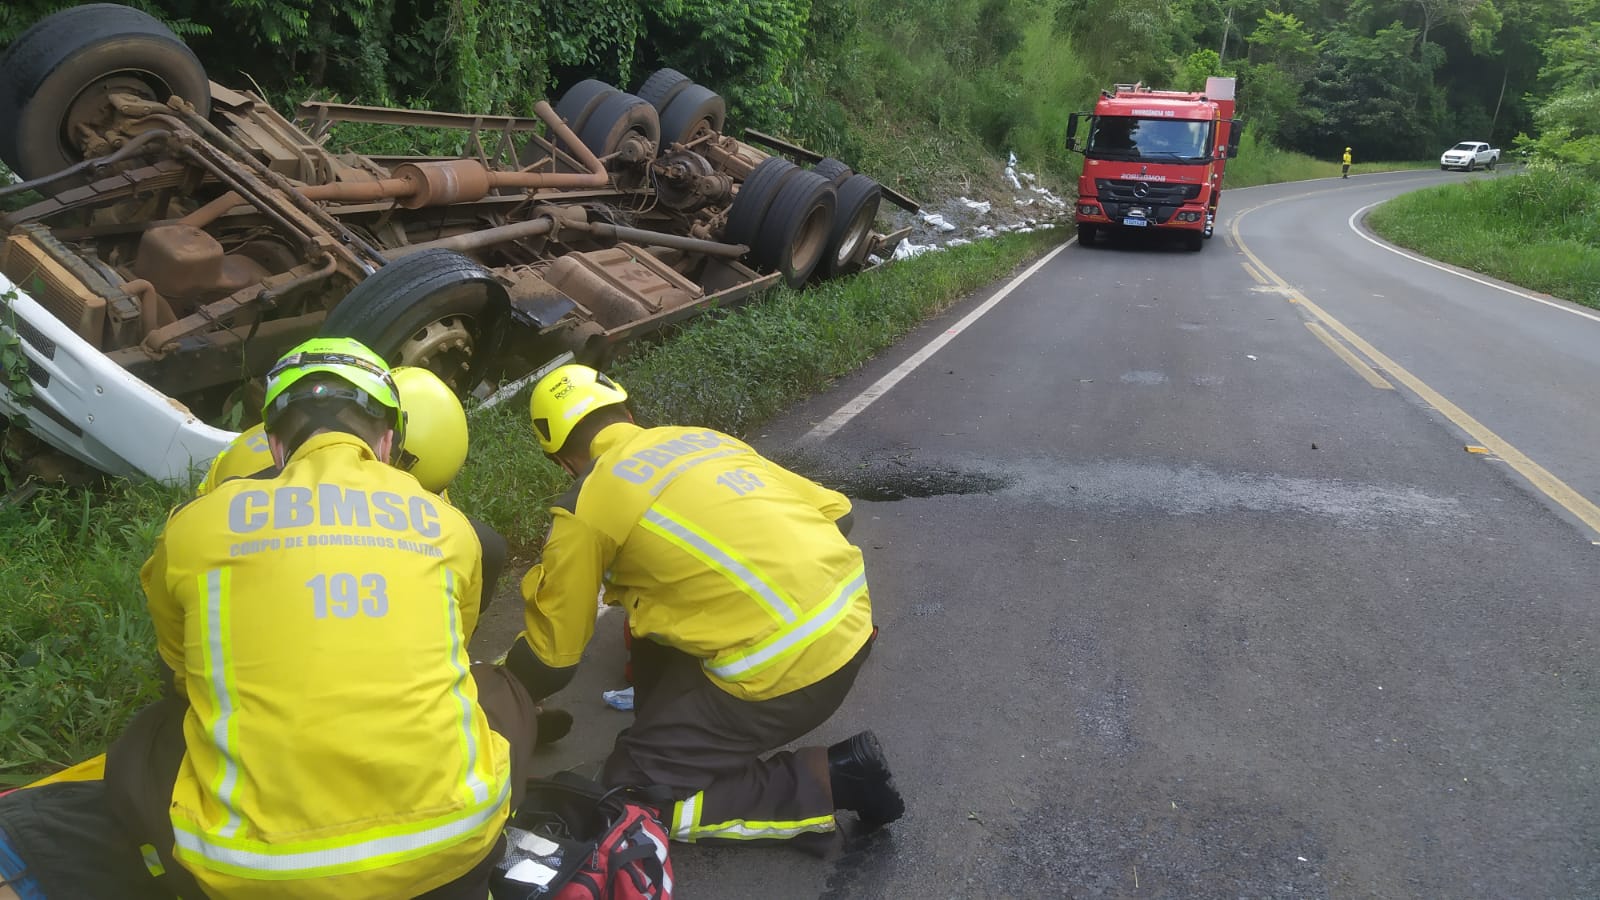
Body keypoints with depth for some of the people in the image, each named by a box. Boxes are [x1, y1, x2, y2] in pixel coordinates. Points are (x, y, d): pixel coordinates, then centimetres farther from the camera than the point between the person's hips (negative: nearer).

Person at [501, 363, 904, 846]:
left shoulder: (583, 509, -2)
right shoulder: (703, 437, 15)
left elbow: (551, 656, 7)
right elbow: (835, 512, 19)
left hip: (789, 668, -8)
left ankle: (830, 778, 1)